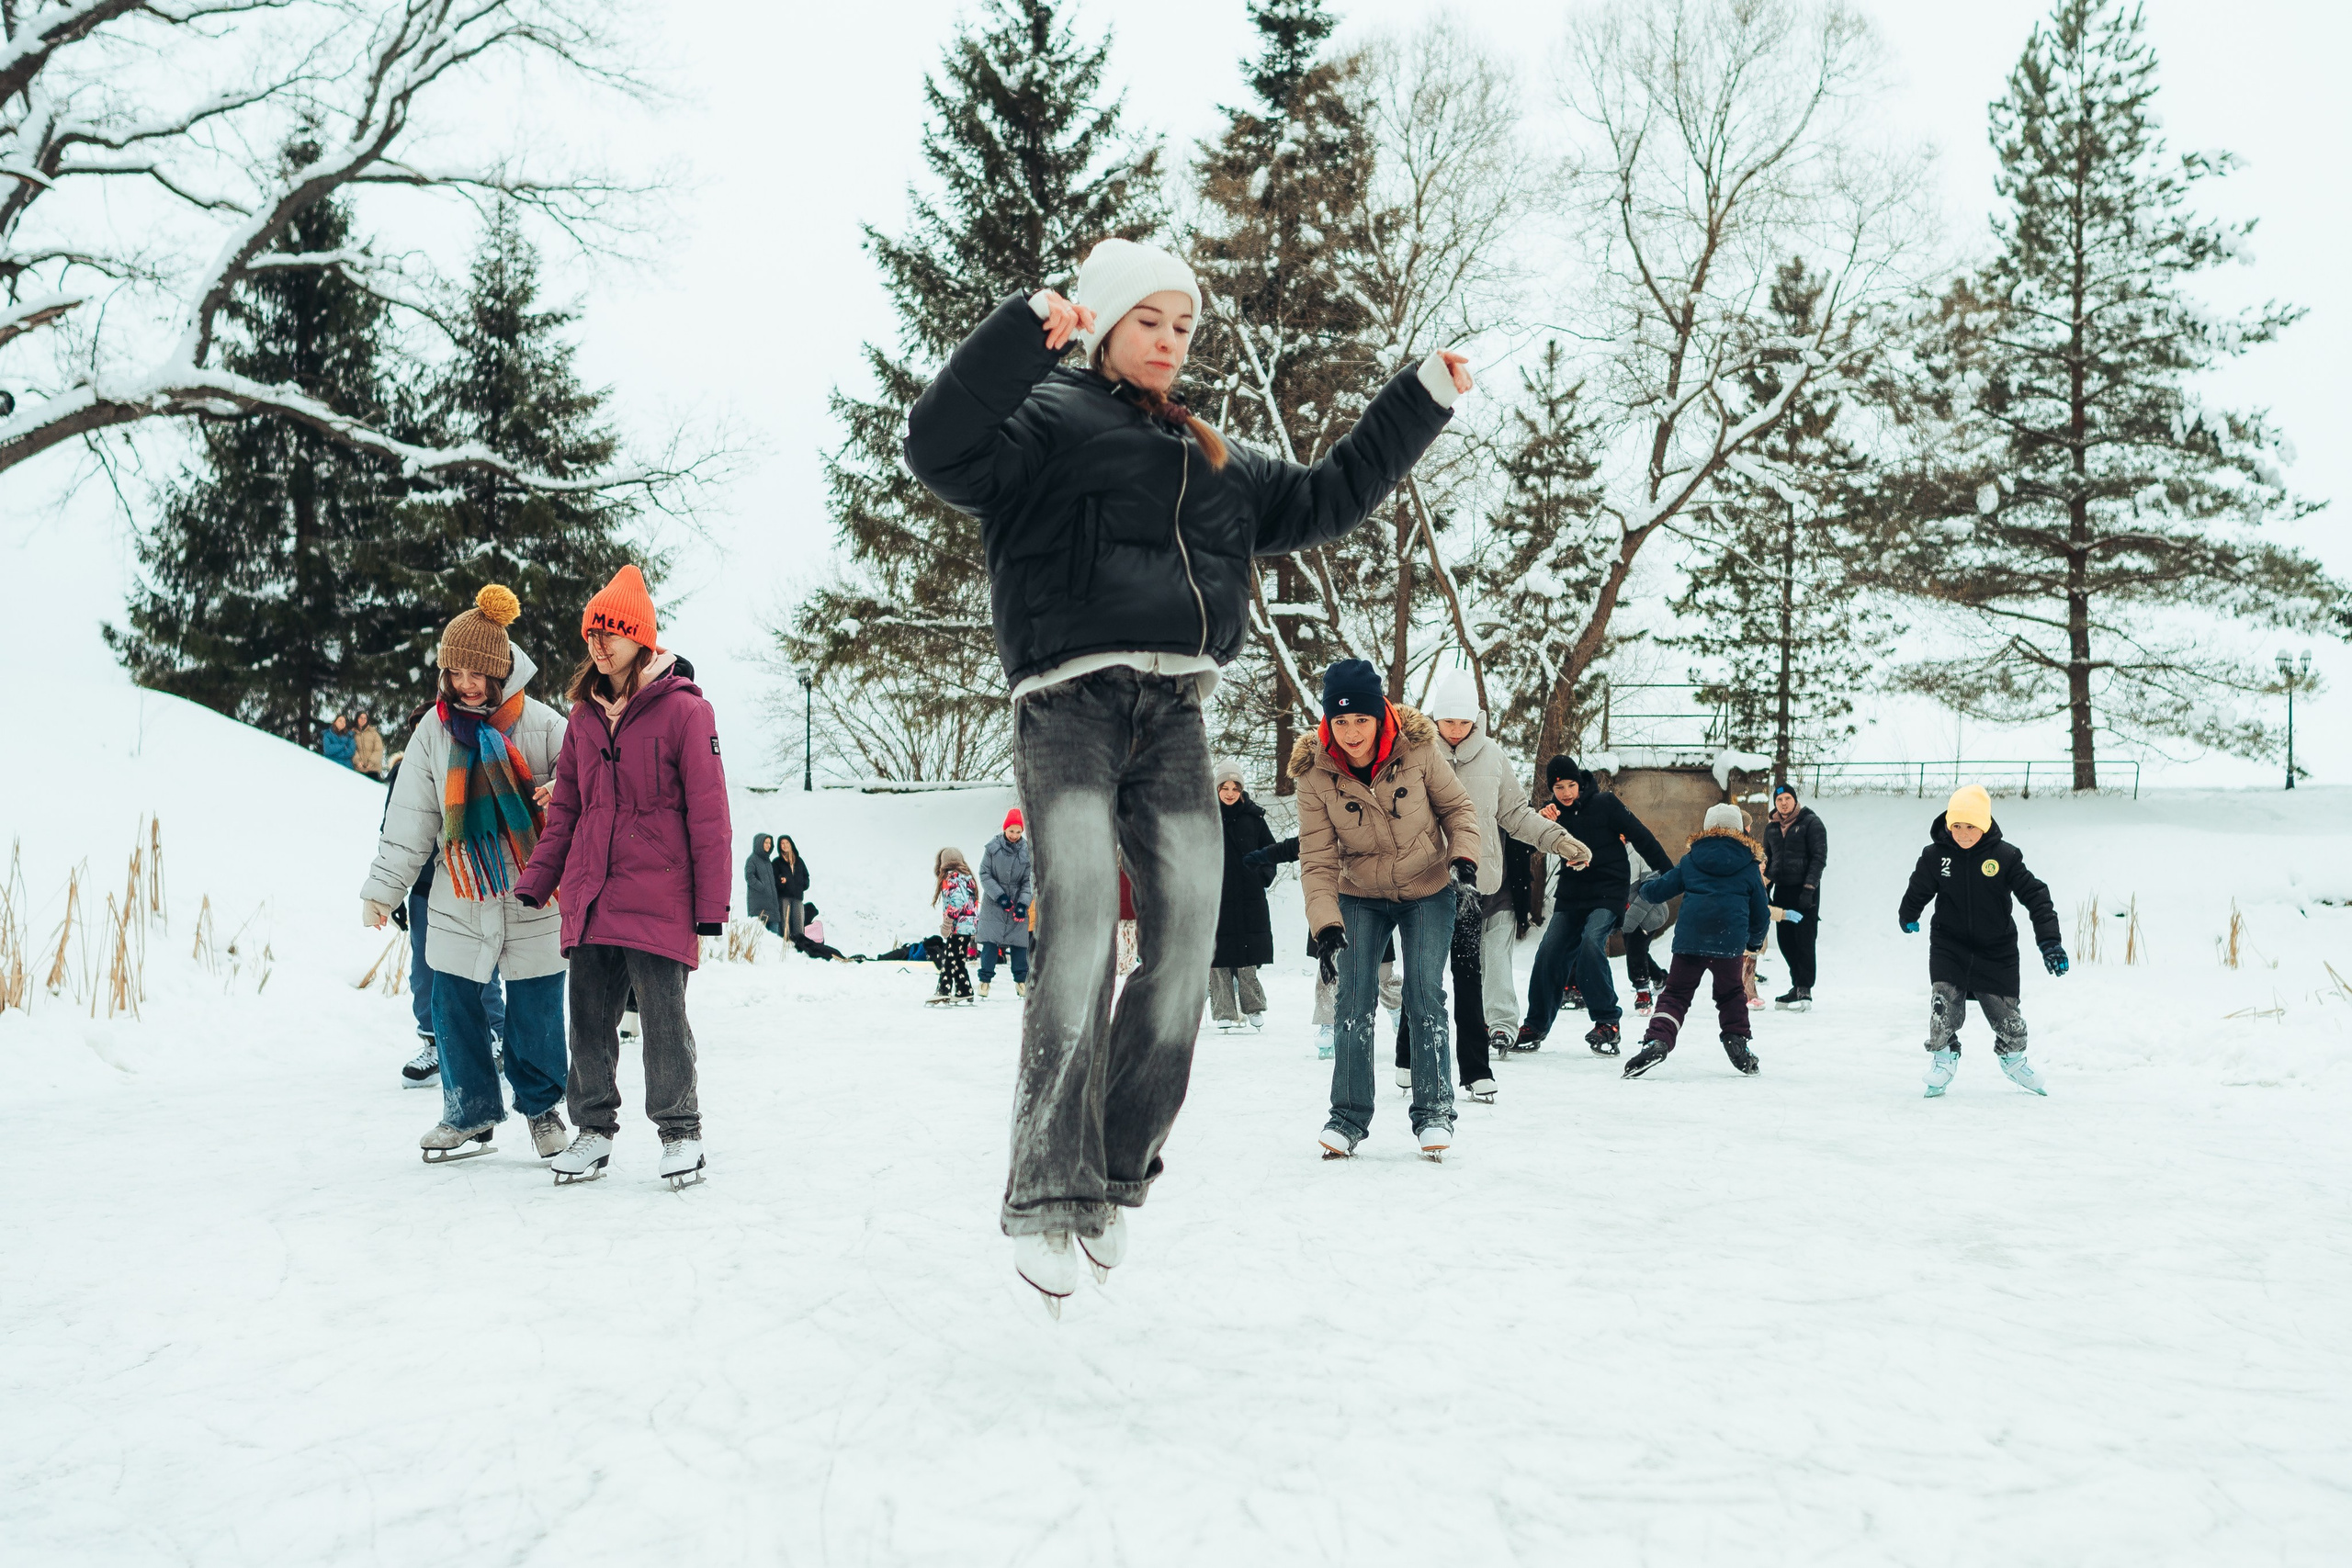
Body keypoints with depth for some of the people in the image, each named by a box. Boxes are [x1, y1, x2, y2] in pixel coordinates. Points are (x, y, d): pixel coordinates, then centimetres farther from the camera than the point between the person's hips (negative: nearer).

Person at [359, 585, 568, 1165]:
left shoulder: (542, 725, -6)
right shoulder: (435, 729, 3)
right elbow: (409, 819, 8)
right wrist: (383, 889, 7)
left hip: (532, 900, -2)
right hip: (458, 901, 3)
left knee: (536, 1012, 4)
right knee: (455, 1009, 6)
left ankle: (541, 1106, 25)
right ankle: (471, 1112, 24)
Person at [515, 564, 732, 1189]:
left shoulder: (683, 710, -6)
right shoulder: (584, 718, 13)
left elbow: (708, 815, -7)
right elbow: (564, 811, 17)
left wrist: (712, 903, -9)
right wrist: (534, 883, 9)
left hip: (658, 898, -5)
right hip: (588, 899, 6)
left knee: (663, 1023, -1)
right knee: (589, 1021, 10)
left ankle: (680, 1132, 15)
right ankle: (594, 1129, 24)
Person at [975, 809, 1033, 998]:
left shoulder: (1027, 851, -2)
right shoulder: (992, 848, -6)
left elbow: (1029, 881, 0)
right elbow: (984, 874, -3)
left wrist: (1023, 903, -13)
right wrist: (999, 895, -13)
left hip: (1018, 903, 1)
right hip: (993, 904, -1)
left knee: (1019, 942, 3)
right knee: (990, 942, -5)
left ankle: (1021, 980, 15)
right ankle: (985, 979, 4)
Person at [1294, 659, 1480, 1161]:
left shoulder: (1417, 749, -19)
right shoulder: (1316, 773, -18)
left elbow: (1458, 806, -4)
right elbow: (1317, 860, -14)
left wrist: (1464, 855, -21)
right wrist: (1325, 923, -25)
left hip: (1429, 892, -1)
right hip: (1360, 898, 1)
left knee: (1425, 996, -10)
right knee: (1355, 1002, -8)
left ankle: (1433, 1111, 2)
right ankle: (1348, 1115, 4)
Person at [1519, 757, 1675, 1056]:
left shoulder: (1605, 803, -7)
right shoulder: (1553, 811, 4)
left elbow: (1641, 837, -4)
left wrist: (1669, 872, -4)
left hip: (1608, 892, -4)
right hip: (1571, 894, 4)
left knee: (1591, 944, -25)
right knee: (1550, 953, -6)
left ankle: (1606, 1022, -15)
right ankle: (1536, 1026, 6)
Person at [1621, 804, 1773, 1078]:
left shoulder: (1690, 861, 12)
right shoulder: (1749, 866, 11)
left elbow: (1657, 891, 16)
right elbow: (1761, 913, 15)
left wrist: (1644, 888, 41)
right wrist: (1755, 942, 34)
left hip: (1689, 940, 0)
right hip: (1730, 942, 0)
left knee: (1675, 994, 4)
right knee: (1731, 994, 21)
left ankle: (1657, 1039, -16)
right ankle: (1738, 1046, 19)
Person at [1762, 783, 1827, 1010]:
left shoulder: (1811, 823, -4)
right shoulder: (1771, 827, 13)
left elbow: (1819, 857, -8)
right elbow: (1767, 861, 20)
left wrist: (1809, 888, -16)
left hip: (1804, 889, -6)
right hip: (1782, 890, 6)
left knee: (1804, 940, -7)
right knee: (1785, 942, 6)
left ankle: (1805, 991, -4)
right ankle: (1797, 987, 16)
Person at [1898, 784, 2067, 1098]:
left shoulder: (2005, 856, -13)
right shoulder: (1935, 856, -9)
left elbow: (2035, 895, -9)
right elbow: (1917, 891, 10)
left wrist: (2049, 941, -14)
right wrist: (1908, 918, 27)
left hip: (1996, 951, 0)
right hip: (1949, 946, 0)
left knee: (2006, 1013, 8)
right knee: (1943, 1005, -17)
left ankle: (2013, 1058, 37)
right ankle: (1943, 1058, 7)